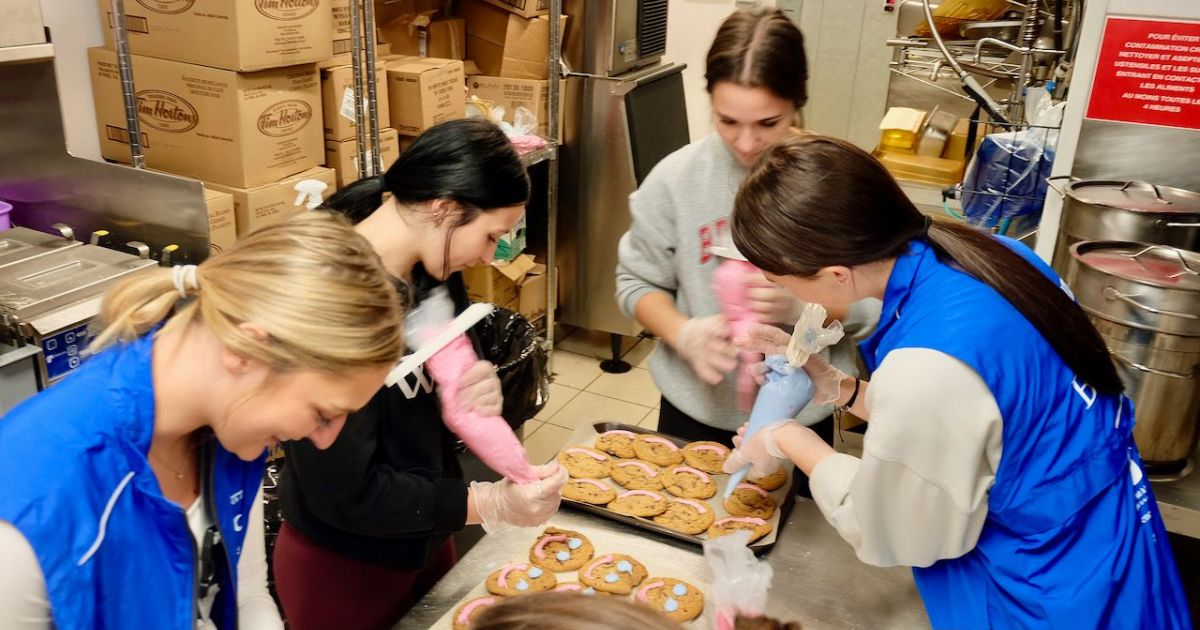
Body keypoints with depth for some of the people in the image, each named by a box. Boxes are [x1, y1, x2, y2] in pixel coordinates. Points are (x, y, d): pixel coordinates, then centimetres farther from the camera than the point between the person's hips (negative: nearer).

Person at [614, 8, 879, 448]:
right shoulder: (676, 178, -11)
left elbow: (875, 304, -9)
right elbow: (636, 282, -3)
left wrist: (803, 306, -29)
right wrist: (684, 334, -22)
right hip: (694, 410, 1)